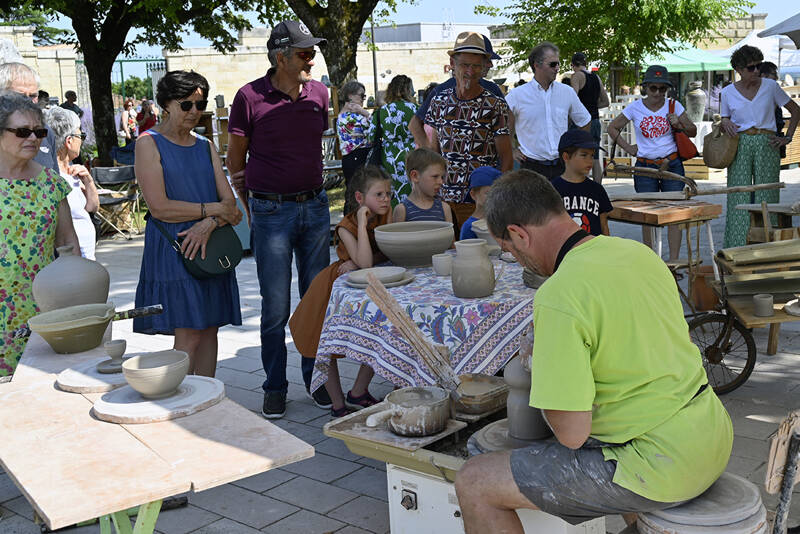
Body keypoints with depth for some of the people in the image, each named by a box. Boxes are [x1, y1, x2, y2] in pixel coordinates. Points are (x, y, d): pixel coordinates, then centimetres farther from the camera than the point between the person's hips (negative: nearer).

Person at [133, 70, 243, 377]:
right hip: (172, 248, -5)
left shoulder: (205, 146, 16)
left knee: (209, 330, 6)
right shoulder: (149, 144, -2)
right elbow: (159, 207, -12)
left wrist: (208, 225, -13)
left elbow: (229, 202, 7)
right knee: (188, 335, -10)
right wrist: (211, 209, -9)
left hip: (210, 245, 6)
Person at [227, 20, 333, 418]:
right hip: (272, 212, -4)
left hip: (315, 206, 4)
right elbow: (235, 156, 3)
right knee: (276, 307, 1)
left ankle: (315, 379, 24)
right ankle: (275, 388, 15)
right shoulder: (250, 97, -8)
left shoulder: (318, 94, 5)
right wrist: (252, 203, 7)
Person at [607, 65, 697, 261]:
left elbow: (693, 131, 10)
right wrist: (628, 148, 4)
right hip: (645, 167, 0)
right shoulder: (635, 107, 1)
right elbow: (613, 128, 12)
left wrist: (680, 124, -10)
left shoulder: (674, 106, 3)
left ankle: (674, 261, 1)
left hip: (672, 165, 1)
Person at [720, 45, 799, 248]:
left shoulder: (770, 86, 6)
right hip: (739, 146, 0)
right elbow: (724, 122, 16)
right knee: (739, 197, -6)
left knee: (766, 195, -1)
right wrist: (724, 124, -7)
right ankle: (738, 249, -2)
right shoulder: (727, 93, 7)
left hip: (767, 145, 0)